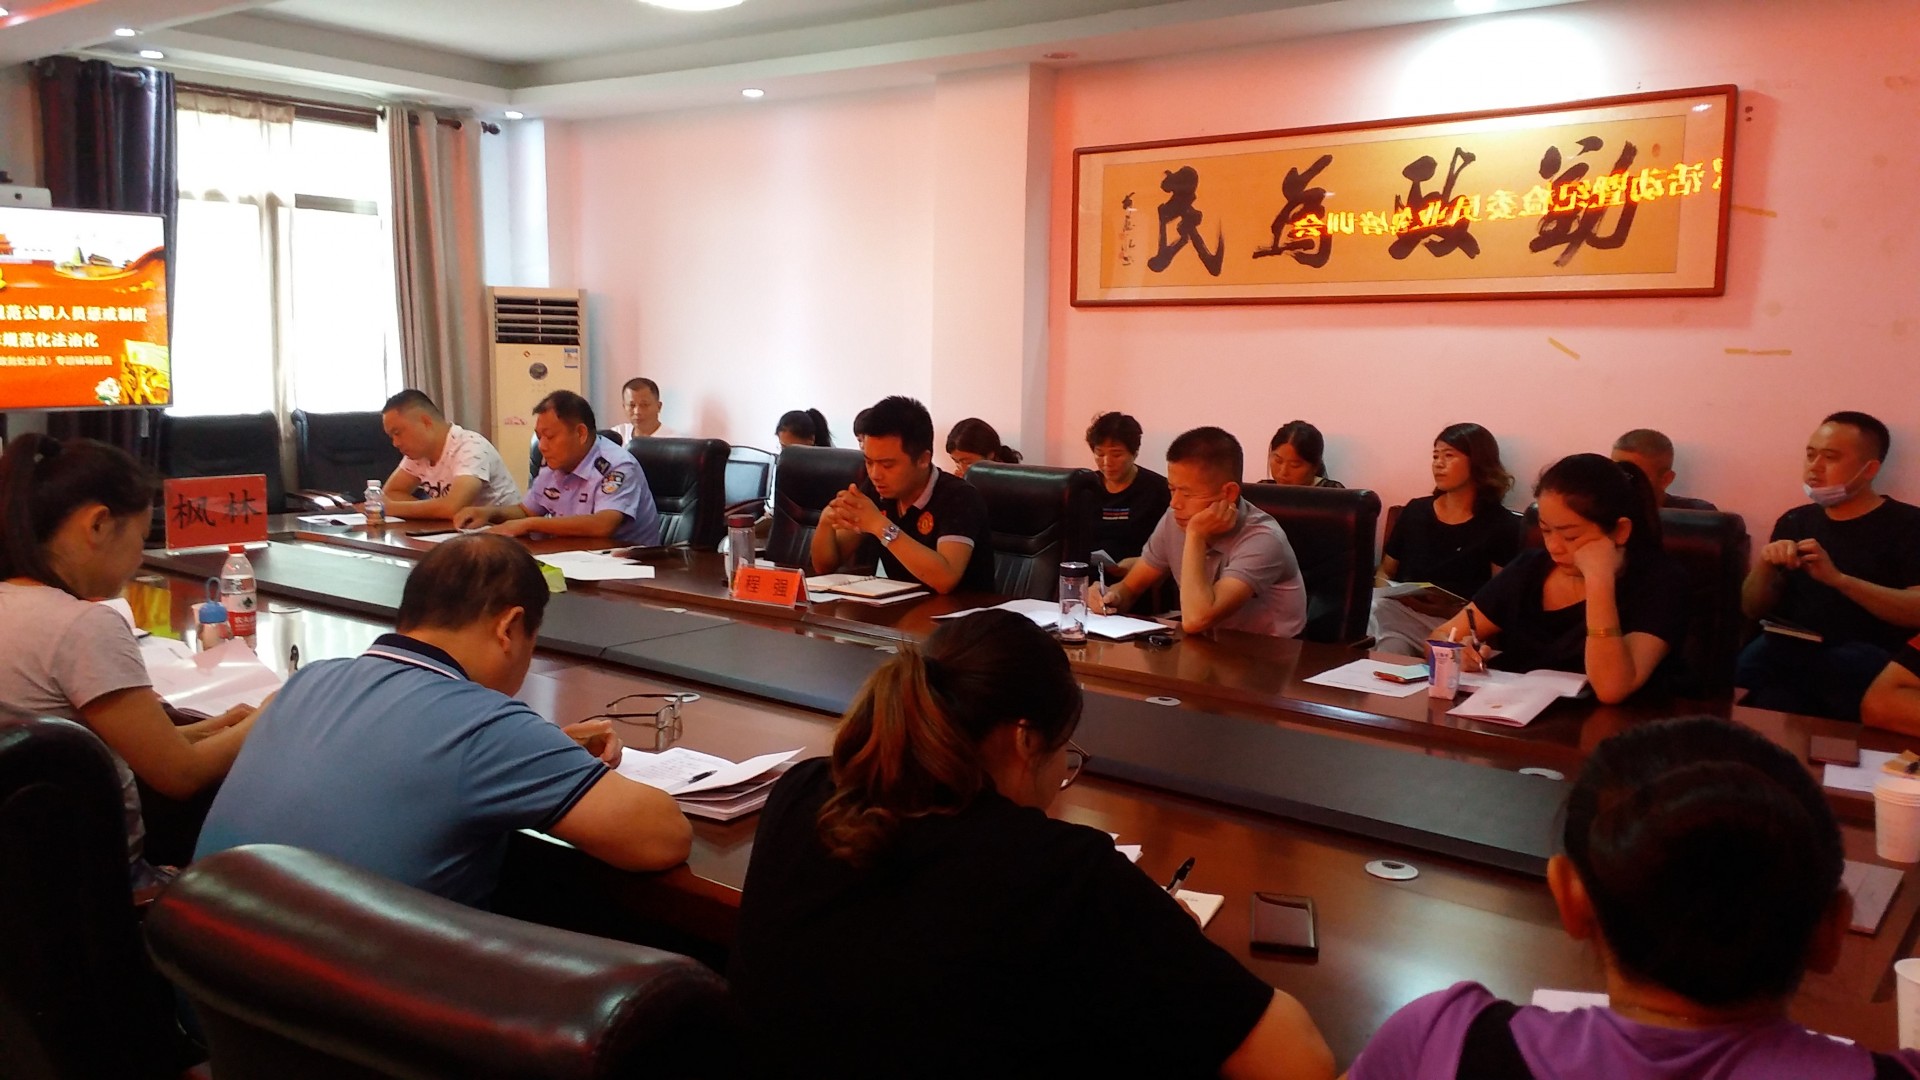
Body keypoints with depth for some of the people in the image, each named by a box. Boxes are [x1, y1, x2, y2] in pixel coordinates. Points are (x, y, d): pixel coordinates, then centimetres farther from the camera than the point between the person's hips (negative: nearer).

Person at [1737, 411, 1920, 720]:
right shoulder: (1795, 521, 19)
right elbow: (1753, 609, 17)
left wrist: (1837, 578, -21)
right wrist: (1764, 566, -4)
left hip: (1867, 658, -3)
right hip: (1792, 652, 3)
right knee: (1755, 658, -30)